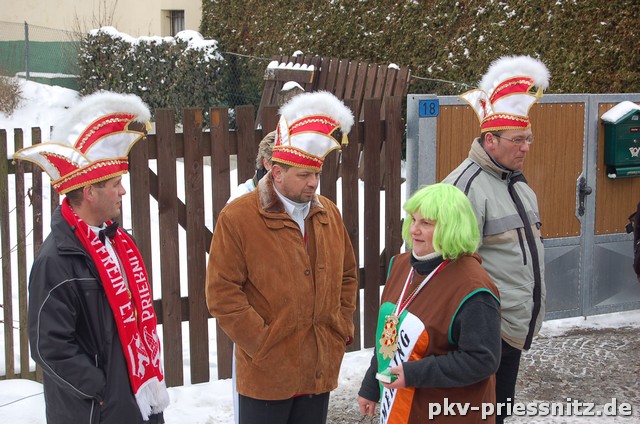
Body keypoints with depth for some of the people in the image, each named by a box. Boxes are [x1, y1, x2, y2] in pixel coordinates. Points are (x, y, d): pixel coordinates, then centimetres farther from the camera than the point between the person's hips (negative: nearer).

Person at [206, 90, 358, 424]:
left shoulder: (328, 214, 8)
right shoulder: (237, 218, -11)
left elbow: (347, 274, 18)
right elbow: (222, 293, -13)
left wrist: (343, 326, 7)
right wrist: (261, 342, -14)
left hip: (321, 369, 5)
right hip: (267, 372, -5)